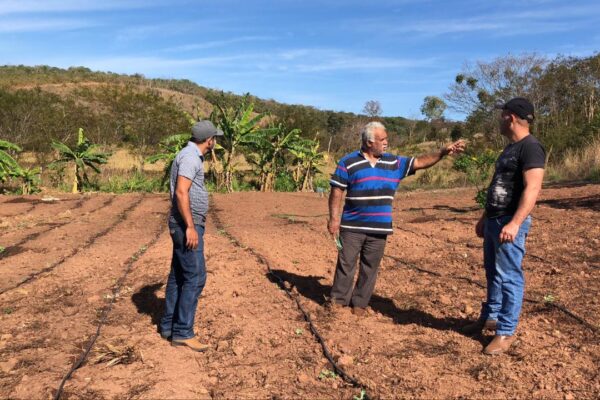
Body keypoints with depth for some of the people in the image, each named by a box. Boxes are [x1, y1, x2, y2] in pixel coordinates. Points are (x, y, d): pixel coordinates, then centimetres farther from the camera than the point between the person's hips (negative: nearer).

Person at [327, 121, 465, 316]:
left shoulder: (394, 163, 7)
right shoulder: (348, 162, -4)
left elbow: (420, 162, 6)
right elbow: (337, 191, -4)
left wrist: (443, 152, -6)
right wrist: (334, 218, -9)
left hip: (379, 228, 3)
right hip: (352, 226, -3)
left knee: (370, 267, 9)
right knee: (346, 263, 4)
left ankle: (360, 303, 22)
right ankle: (338, 299, 19)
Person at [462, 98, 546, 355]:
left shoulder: (530, 147, -13)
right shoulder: (510, 147, 18)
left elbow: (532, 188, -23)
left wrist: (515, 223, -31)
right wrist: (485, 217, 24)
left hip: (510, 223, -10)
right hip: (494, 221, 10)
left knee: (509, 276, -2)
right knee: (493, 273, 18)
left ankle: (506, 332, 7)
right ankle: (490, 317, 32)